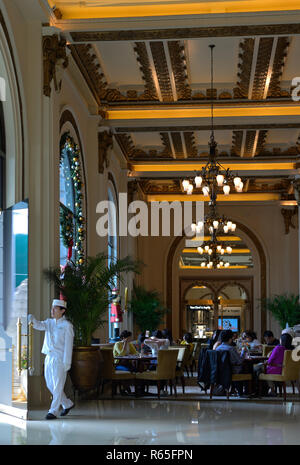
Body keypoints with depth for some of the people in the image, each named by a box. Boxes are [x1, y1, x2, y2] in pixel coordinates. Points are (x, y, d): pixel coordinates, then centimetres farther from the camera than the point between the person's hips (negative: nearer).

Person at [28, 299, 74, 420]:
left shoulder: (67, 325, -6)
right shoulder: (49, 322, 12)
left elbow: (68, 345, -10)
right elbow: (39, 326, -7)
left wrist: (67, 363, -14)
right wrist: (32, 320, -29)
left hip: (60, 359, -7)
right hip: (49, 358, 7)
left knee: (58, 386, -4)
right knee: (50, 385, 12)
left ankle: (53, 411, 0)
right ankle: (68, 404, 28)